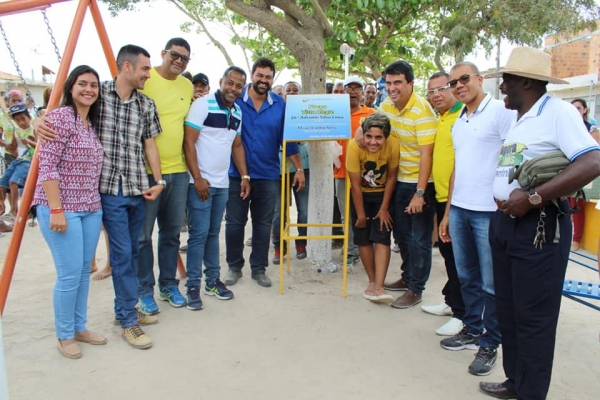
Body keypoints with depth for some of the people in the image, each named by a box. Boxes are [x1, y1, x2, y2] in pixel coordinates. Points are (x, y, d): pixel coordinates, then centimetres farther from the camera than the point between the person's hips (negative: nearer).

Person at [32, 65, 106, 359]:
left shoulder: (93, 123, 13)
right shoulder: (60, 117, -11)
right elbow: (46, 166, -16)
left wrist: (96, 202, 13)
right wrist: (56, 209, -21)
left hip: (91, 209, 8)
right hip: (61, 208, -8)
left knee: (84, 271, 13)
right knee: (69, 274, -3)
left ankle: (80, 327, 28)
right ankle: (65, 336, 15)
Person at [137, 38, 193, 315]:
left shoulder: (188, 87, 13)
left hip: (178, 171, 6)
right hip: (146, 171, -6)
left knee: (172, 233, 13)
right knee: (143, 235, 2)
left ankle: (168, 285, 27)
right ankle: (144, 290, 16)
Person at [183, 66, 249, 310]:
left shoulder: (238, 112, 11)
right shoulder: (203, 105, -10)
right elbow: (188, 142, -13)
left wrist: (244, 176, 9)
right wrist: (198, 178, -17)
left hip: (222, 183, 6)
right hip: (201, 182, -6)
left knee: (213, 233, 13)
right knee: (199, 233, -3)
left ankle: (213, 280, 22)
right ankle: (193, 286, 7)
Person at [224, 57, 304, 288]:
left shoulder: (279, 105, 3)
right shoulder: (235, 100, -3)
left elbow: (287, 138, 6)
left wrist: (299, 168, 3)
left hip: (268, 175, 2)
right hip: (237, 174, -1)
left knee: (263, 224, 10)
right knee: (234, 223, 7)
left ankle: (259, 268, 23)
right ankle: (234, 266, 24)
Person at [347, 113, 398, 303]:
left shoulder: (392, 146, -26)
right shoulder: (355, 146, -28)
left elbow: (391, 178, -11)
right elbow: (355, 184, -21)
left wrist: (384, 208, -8)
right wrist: (360, 214, -14)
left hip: (383, 194, 0)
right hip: (361, 195, 0)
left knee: (382, 238, -11)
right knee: (363, 238, 1)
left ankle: (378, 286, -12)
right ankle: (372, 282, 15)